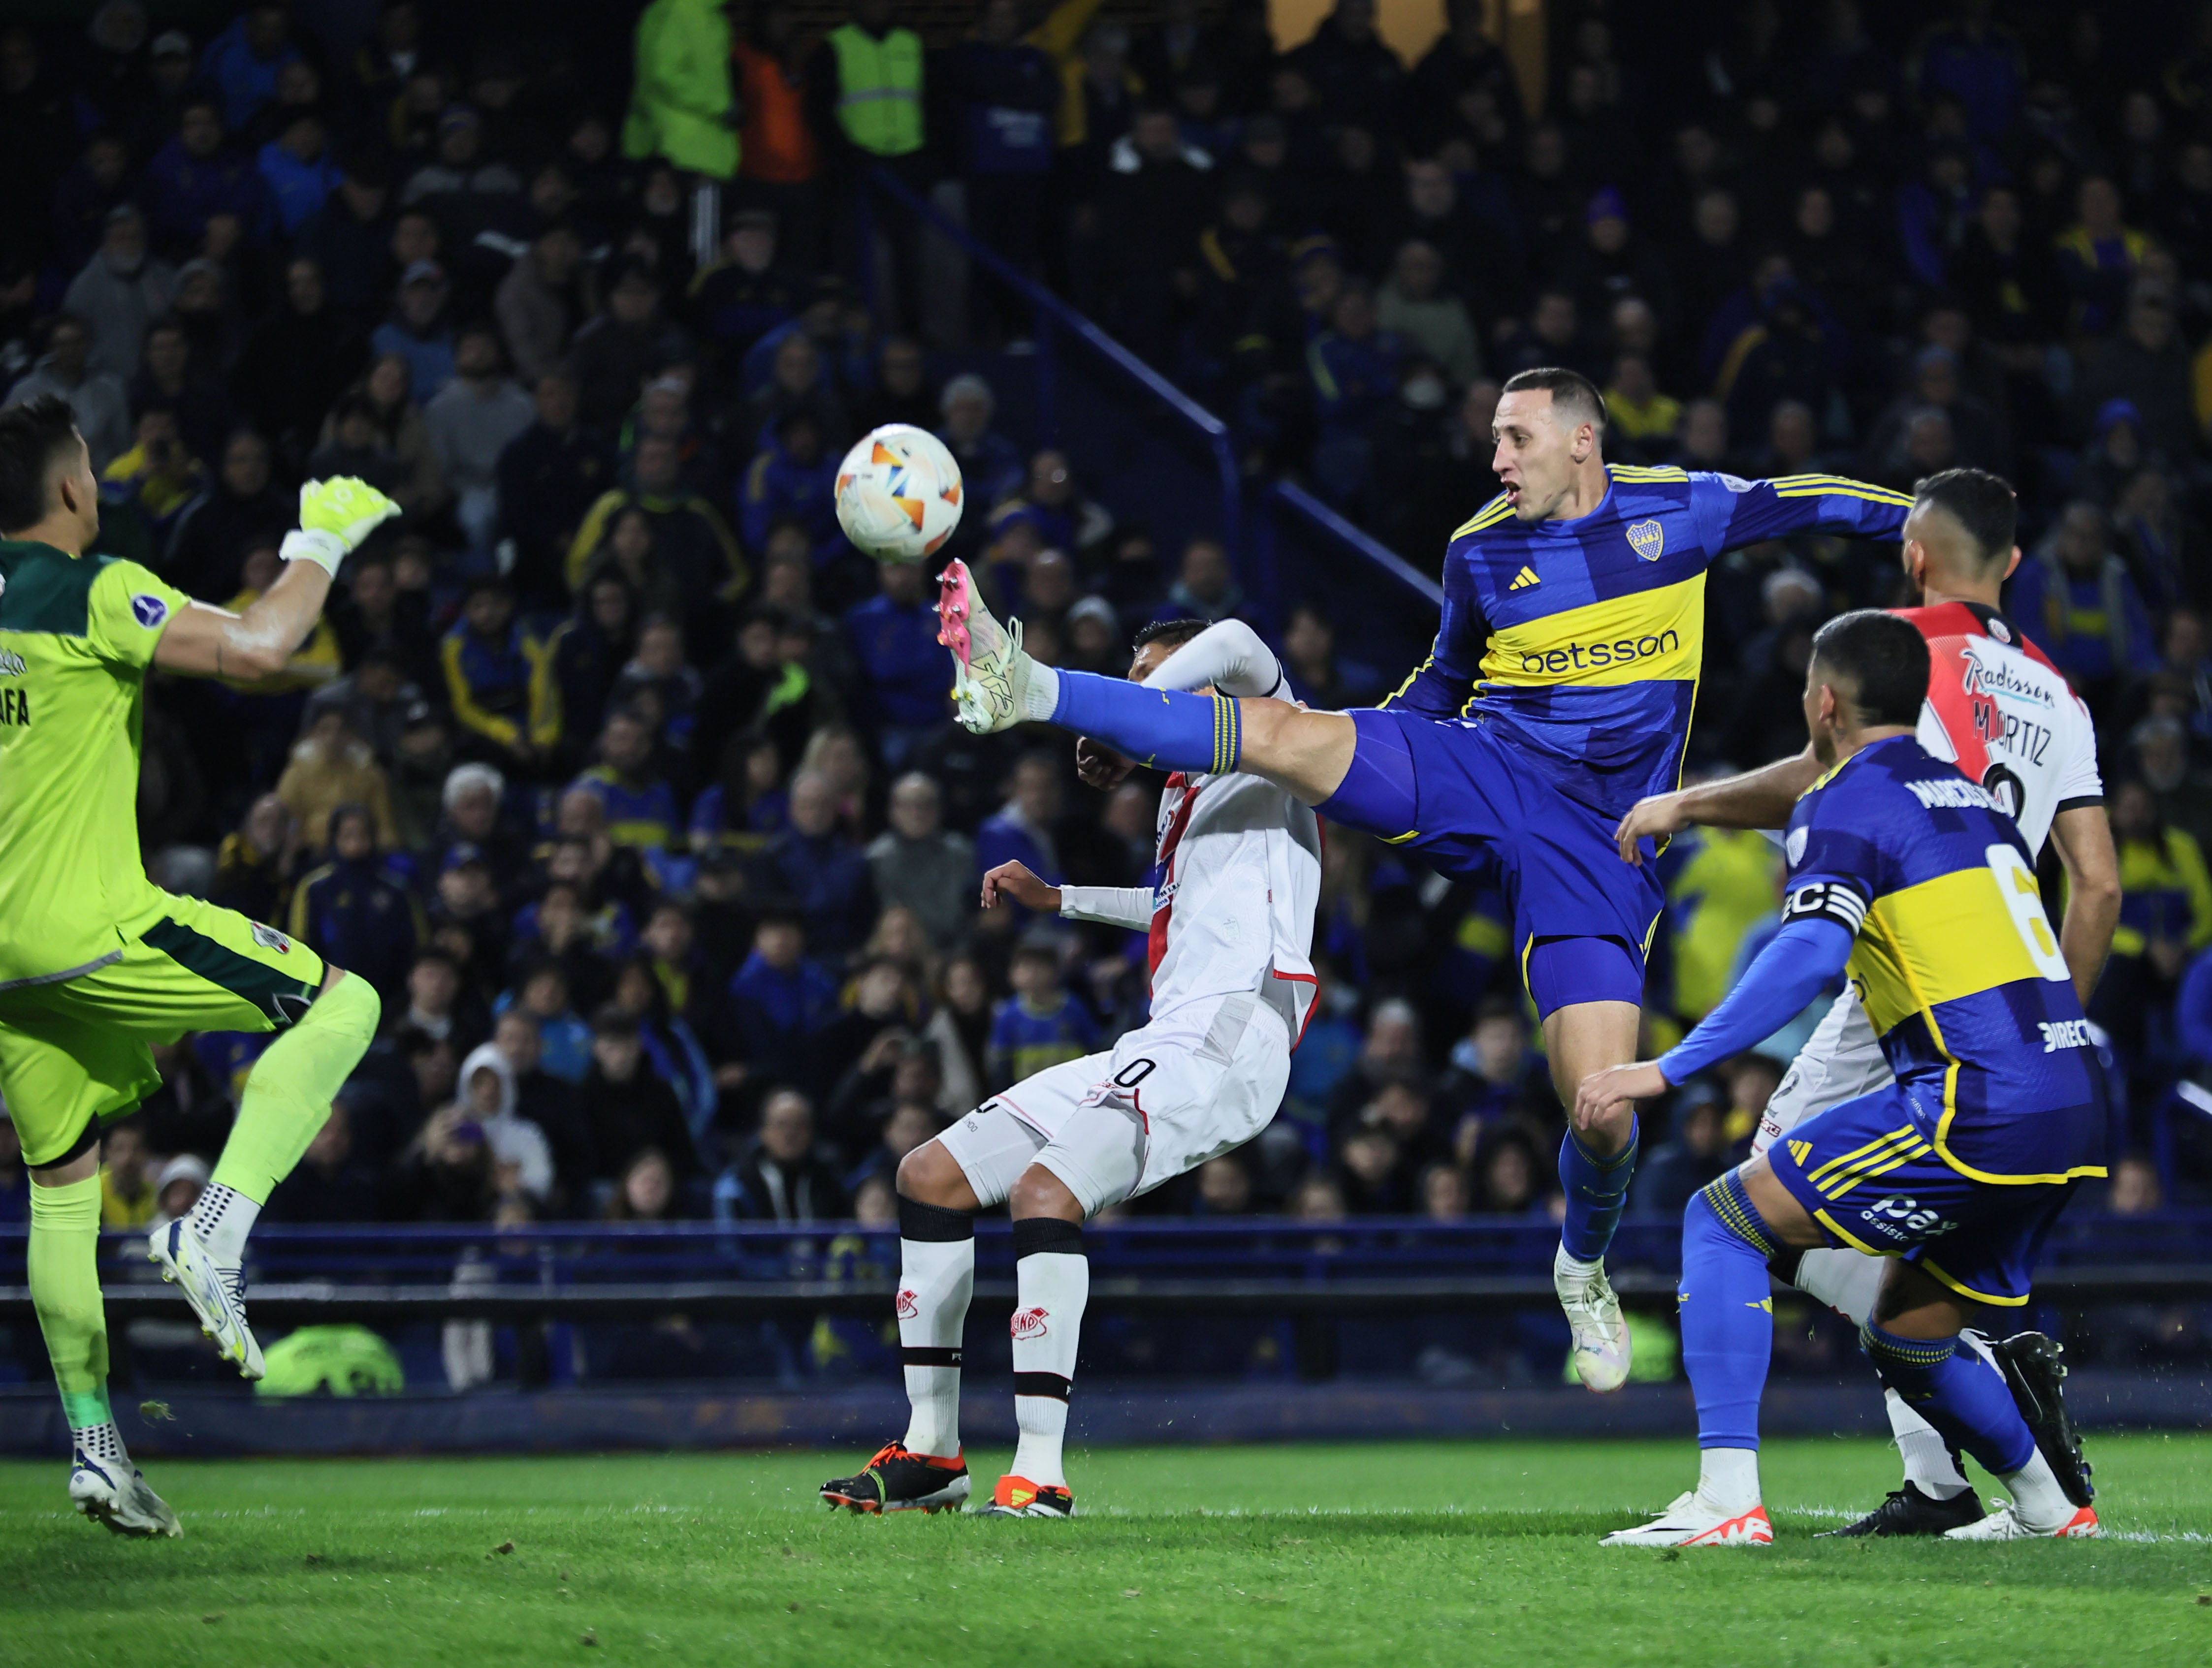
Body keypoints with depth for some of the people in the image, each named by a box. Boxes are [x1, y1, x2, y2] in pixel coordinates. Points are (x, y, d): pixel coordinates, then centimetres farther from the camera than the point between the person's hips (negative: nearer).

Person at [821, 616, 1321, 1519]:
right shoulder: (1183, 793, 27)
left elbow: (1235, 646, -22)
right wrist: (1058, 898, 45)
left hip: (1226, 1039, -10)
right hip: (1159, 1042, 10)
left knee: (1044, 1188, -31)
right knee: (929, 1173, 7)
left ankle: (1040, 1473, -31)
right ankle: (931, 1453, 9)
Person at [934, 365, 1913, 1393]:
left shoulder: (1678, 509, 3)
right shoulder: (1480, 552, 8)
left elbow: (1808, 503, 19)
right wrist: (1361, 765, 21)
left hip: (1597, 839, -1)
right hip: (1479, 772, 1)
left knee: (1603, 1114, -11)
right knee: (1281, 734, -25)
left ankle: (1584, 1267, 21)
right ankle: (1027, 691, -31)